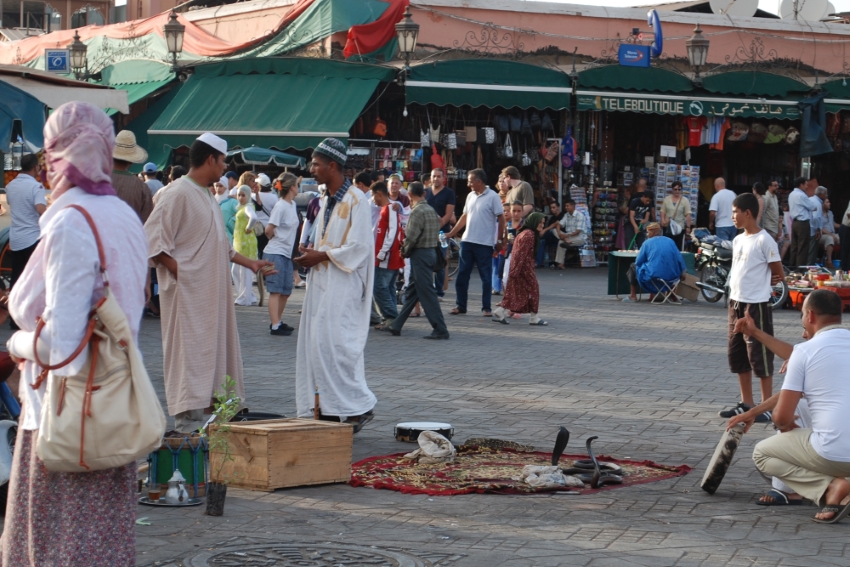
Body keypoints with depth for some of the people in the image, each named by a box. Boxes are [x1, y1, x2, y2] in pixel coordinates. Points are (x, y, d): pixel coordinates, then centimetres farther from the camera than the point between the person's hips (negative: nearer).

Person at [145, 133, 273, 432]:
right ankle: (188, 417, -3)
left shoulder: (205, 196, 17)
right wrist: (179, 271, -19)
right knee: (189, 351, -7)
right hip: (188, 292, -10)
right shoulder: (178, 194, -14)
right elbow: (152, 239, -18)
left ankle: (205, 411, 16)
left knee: (213, 350, 10)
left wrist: (249, 263, 24)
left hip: (211, 290, 10)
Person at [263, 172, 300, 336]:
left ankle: (277, 322, 23)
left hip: (286, 254, 8)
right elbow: (269, 230, -15)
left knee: (286, 291, 12)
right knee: (276, 291, -6)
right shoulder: (280, 206, -15)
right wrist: (276, 241, 2)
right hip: (275, 254, -8)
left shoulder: (293, 205, 10)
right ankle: (275, 326, -5)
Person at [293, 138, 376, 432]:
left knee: (333, 345, -12)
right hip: (321, 284, 9)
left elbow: (358, 248, -16)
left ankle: (360, 406, -2)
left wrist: (321, 256, -14)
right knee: (316, 344, 6)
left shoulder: (356, 201, -12)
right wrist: (311, 255, 3)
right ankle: (325, 409, 10)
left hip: (342, 287, -9)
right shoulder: (326, 200, 14)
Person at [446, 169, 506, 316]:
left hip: (484, 243, -6)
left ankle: (486, 308, 9)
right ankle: (461, 305, 16)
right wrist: (451, 233, 13)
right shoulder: (470, 196, 9)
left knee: (486, 277, 2)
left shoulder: (492, 197, -9)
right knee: (462, 275, 8)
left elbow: (501, 218, -7)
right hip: (467, 241, 6)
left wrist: (500, 240, -8)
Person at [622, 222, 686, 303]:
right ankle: (672, 296, 39)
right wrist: (682, 272, 16)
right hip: (672, 276, 4)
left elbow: (638, 262, 4)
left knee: (633, 267, 22)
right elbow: (679, 258, 7)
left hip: (653, 276, -4)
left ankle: (633, 296, 23)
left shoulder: (647, 243, 0)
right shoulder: (670, 241, 9)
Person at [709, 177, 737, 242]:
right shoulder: (732, 194, 5)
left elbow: (712, 213, -18)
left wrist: (710, 223, -2)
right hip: (733, 225, 6)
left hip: (722, 226, -6)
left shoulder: (716, 196, -13)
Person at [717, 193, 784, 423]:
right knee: (737, 355, 13)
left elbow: (779, 274, -9)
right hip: (736, 303, 9)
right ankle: (746, 403, 23)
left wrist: (761, 284, 3)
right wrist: (739, 288, 6)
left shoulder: (764, 240, -13)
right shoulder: (738, 240, 12)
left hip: (756, 305, -9)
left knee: (760, 356, -4)